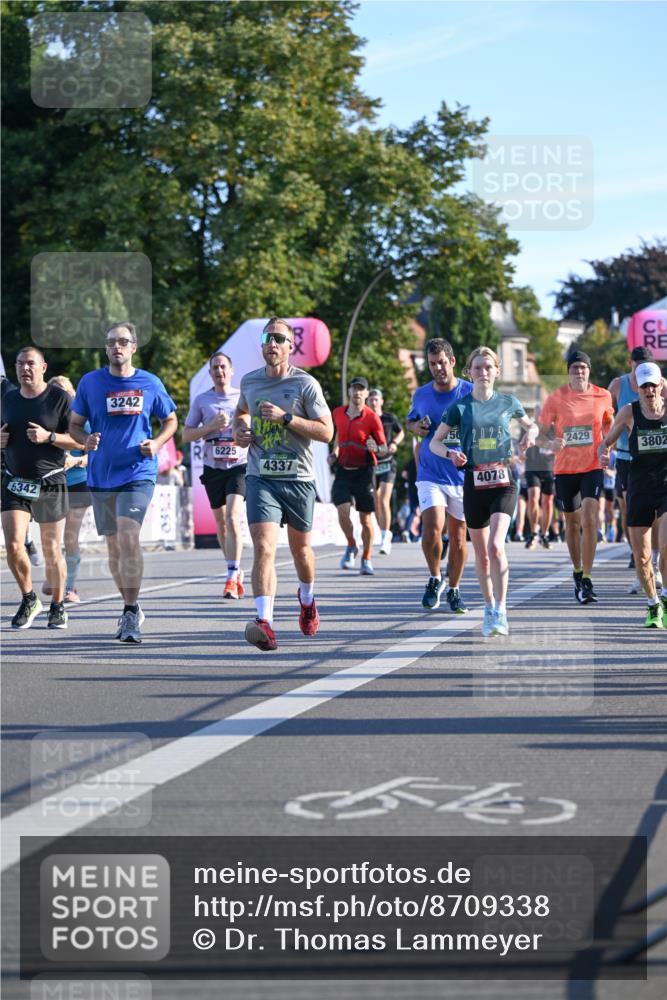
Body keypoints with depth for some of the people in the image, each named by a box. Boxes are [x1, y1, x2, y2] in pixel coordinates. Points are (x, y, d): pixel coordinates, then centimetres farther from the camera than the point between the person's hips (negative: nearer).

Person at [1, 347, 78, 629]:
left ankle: (57, 606, 20)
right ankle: (29, 600, 10)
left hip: (50, 484, -3)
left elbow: (79, 440, -7)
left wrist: (48, 436, -21)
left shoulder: (59, 398, -4)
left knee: (51, 551, 3)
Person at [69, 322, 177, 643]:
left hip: (138, 473, -3)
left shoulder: (150, 384, 2)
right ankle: (131, 608, 27)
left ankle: (131, 613, -17)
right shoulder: (90, 382, 4)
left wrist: (156, 443, -5)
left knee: (128, 537, -20)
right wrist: (86, 440, -11)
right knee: (115, 546, 10)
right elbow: (75, 424, 11)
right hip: (101, 475, 3)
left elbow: (170, 420, 15)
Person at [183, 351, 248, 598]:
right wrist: (211, 426, -10)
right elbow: (186, 435, 4)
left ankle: (232, 577, -20)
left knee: (233, 518, -19)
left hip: (239, 466, -3)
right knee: (221, 524, 10)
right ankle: (237, 571, 28)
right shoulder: (201, 400, 6)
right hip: (213, 468, 3)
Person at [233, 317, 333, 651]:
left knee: (300, 548, 17)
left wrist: (286, 417, -18)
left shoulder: (305, 384, -5)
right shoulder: (249, 381, 7)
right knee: (263, 548, -18)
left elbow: (326, 432, -9)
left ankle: (307, 599, 47)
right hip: (260, 477, 1)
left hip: (298, 479, -1)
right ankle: (264, 622, -26)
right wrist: (239, 430, 8)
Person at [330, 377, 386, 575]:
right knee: (342, 510, -14)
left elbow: (383, 447, -4)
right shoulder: (338, 413, 4)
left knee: (366, 518, 2)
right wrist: (334, 453, 12)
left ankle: (366, 559, 17)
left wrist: (375, 448, -25)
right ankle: (351, 546, 12)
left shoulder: (372, 417, -8)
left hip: (364, 471, -3)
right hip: (343, 469, 3)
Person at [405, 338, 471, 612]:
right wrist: (415, 427, -1)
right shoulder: (421, 395, 5)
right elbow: (410, 421, 23)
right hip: (430, 474, 1)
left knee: (458, 536, 6)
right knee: (433, 528, -18)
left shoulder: (470, 393, -4)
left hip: (463, 475, -1)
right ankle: (435, 578, 6)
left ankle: (454, 590, 23)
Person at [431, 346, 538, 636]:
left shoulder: (508, 402, 6)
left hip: (503, 483, -1)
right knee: (481, 554, 8)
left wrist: (530, 433, 0)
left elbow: (530, 424, 23)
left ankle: (500, 612, -17)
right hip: (474, 484, 1)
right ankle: (489, 608, 26)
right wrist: (450, 453, -17)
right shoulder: (460, 406, 2)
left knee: (496, 545, -20)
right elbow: (435, 442, 4)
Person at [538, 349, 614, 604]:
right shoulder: (556, 398, -4)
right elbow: (541, 433, 1)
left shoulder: (603, 396, 0)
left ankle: (586, 581, -15)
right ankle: (577, 572, 33)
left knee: (589, 520, -16)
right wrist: (551, 443, -21)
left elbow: (609, 423, 18)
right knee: (572, 522, 12)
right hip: (564, 468, 1)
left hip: (592, 467, -1)